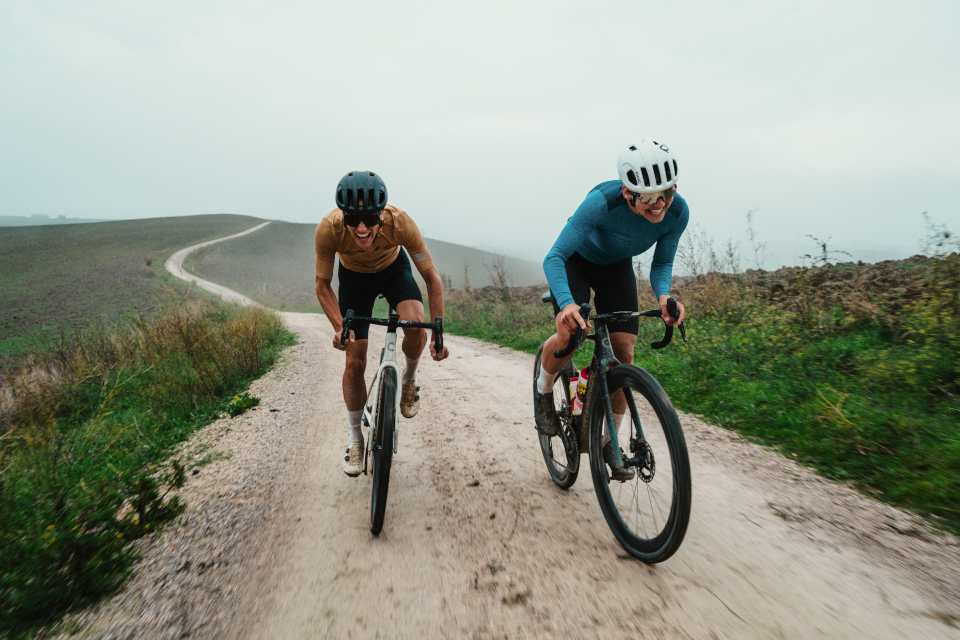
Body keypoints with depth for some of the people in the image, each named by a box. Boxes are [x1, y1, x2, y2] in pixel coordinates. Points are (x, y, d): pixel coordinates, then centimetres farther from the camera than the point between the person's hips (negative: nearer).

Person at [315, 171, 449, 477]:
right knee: (355, 361, -4)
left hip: (393, 269, 0)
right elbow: (322, 285, -19)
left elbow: (432, 278, -26)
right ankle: (355, 440, 17)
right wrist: (339, 327, -35)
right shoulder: (328, 229, -35)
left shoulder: (400, 222, -37)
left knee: (416, 327, -31)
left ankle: (409, 379, 5)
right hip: (354, 276, 1)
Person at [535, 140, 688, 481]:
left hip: (617, 267, 4)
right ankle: (543, 390, 7)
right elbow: (554, 258, -36)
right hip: (576, 260, -3)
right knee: (569, 334, -29)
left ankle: (608, 440, 9)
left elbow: (661, 264, -10)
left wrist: (664, 296, -32)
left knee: (624, 352, -9)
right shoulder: (603, 202, -38)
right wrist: (567, 303, -54)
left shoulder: (677, 212, -25)